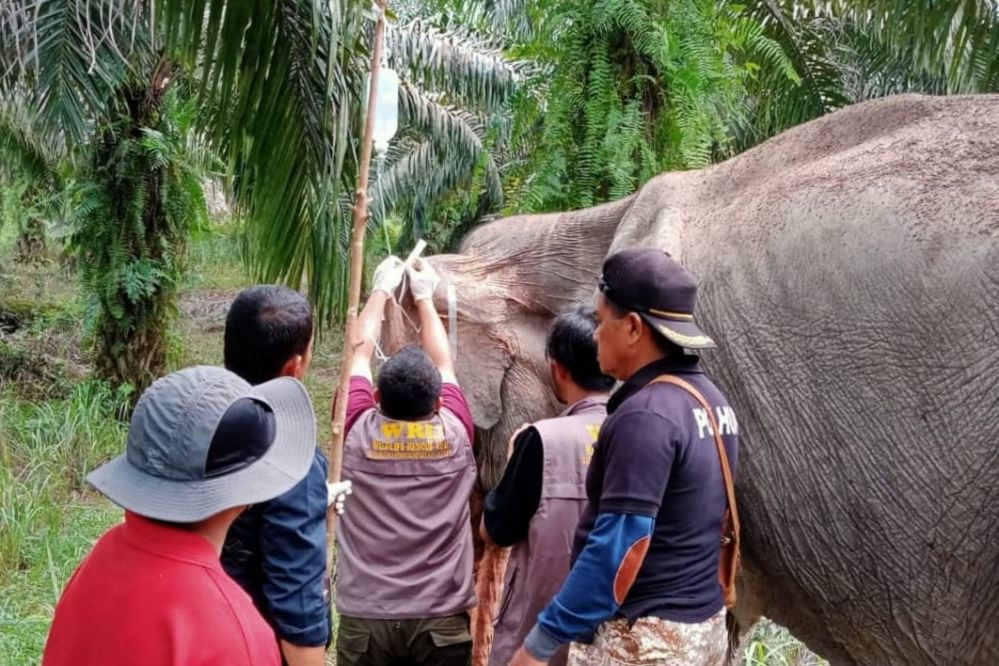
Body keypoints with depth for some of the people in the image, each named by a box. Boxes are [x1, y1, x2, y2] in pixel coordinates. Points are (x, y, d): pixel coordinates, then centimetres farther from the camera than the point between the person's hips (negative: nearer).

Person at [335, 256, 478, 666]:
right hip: (442, 619, 0)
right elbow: (443, 363, 11)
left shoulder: (358, 432, -8)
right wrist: (424, 297, 23)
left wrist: (381, 289, 22)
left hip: (365, 618, 0)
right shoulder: (455, 434, -7)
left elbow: (361, 352, 9)